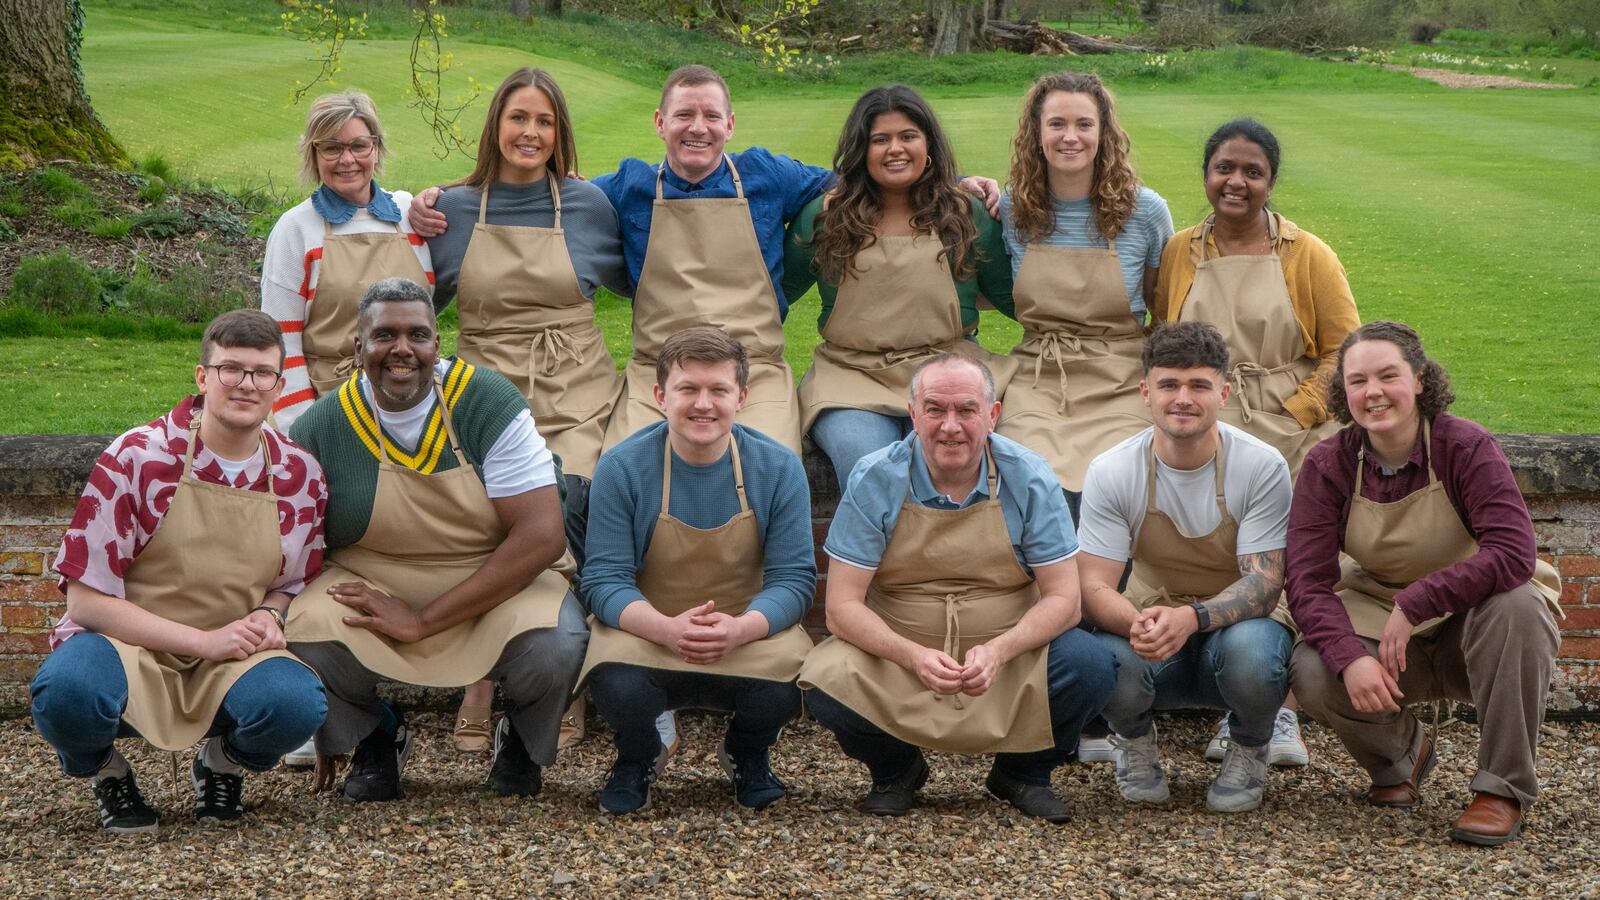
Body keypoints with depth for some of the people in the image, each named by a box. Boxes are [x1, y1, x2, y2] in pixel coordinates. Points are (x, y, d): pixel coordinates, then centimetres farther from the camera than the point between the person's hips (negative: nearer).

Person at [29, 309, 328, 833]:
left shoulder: (299, 476, 1)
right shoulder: (137, 459, -11)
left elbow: (295, 584, 16)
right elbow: (87, 598, -11)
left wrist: (269, 615, -9)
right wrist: (204, 641, -19)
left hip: (234, 662, 3)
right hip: (125, 647, -2)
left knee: (297, 704, -32)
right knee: (68, 693, -38)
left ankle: (223, 763, 6)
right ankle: (105, 771, 1)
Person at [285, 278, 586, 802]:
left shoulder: (490, 405, -12)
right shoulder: (320, 430, -7)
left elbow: (542, 537, -18)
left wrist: (423, 620, -23)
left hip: (500, 580, -1)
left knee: (554, 646, -33)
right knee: (304, 634, -30)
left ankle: (521, 741, 6)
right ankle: (375, 738, 5)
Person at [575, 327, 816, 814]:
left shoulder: (779, 468, -7)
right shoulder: (622, 467, -9)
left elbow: (794, 578, -8)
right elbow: (605, 579, -12)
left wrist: (741, 628, -31)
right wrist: (667, 629, -33)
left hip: (749, 635, 1)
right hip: (645, 633, -1)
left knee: (786, 687, -31)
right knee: (618, 686, -35)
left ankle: (747, 755, 10)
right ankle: (638, 757, 7)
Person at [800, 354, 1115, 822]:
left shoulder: (1029, 479, -9)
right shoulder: (874, 481, -11)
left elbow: (1063, 598, -10)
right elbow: (842, 606, -13)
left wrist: (999, 651, -30)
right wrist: (914, 657, -32)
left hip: (1011, 653, 1)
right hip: (897, 654, 0)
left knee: (1089, 667, -27)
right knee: (825, 681, -29)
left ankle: (1023, 772, 6)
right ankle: (895, 770, 6)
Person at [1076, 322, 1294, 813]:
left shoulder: (1262, 467, -14)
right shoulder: (1111, 472, -10)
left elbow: (1265, 583, -18)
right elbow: (1093, 587, -14)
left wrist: (1192, 617, -39)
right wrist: (1137, 623, -39)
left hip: (1239, 623, -1)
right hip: (1150, 626, 1)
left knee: (1248, 649, -37)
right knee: (1108, 660, -33)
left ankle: (1249, 753, 0)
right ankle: (1136, 742, 5)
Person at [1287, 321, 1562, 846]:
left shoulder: (1467, 448, -17)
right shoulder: (1328, 466, -9)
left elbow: (1514, 554, -31)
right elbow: (1307, 581, -16)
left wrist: (1413, 605, -36)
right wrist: (1350, 658, -34)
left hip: (1475, 630, -2)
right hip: (1381, 622, 2)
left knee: (1517, 603, -35)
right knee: (1312, 674, -27)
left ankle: (1505, 788, -19)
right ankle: (1400, 755, 9)